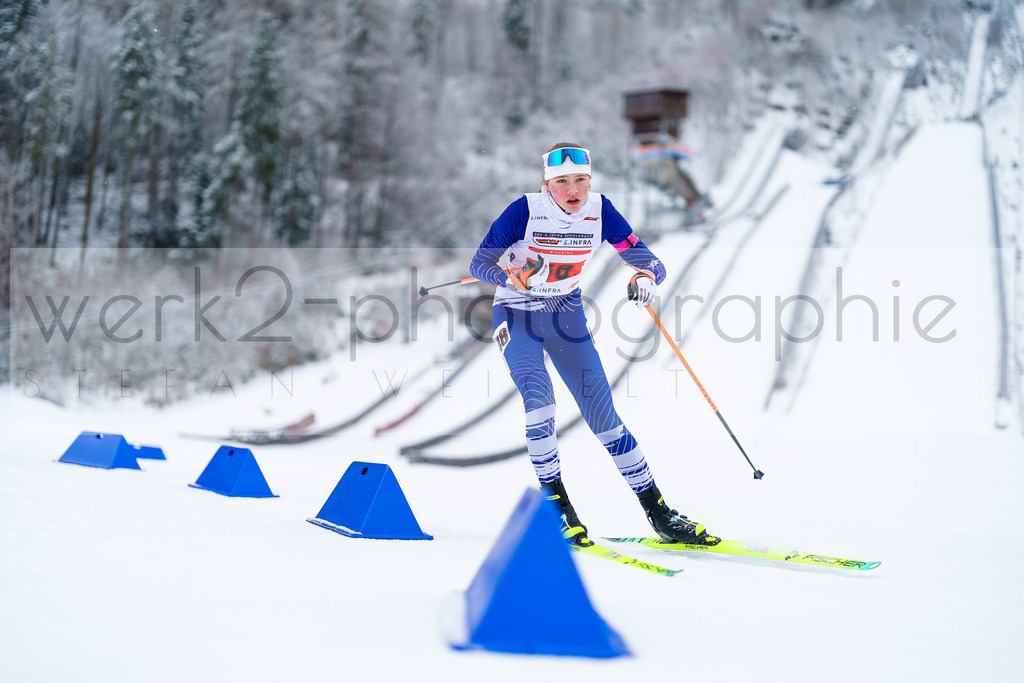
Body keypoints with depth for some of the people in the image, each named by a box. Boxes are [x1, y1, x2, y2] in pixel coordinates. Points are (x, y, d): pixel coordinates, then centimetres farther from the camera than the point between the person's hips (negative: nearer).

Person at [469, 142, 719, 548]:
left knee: (601, 411, -3)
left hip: (566, 315, 2)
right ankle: (555, 501, -17)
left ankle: (657, 511, 1)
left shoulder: (599, 212, -12)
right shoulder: (526, 211, -20)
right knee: (538, 394, -28)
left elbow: (650, 263, -10)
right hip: (517, 314, -2)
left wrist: (646, 278, -34)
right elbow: (478, 265, -16)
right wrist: (515, 277, -36)